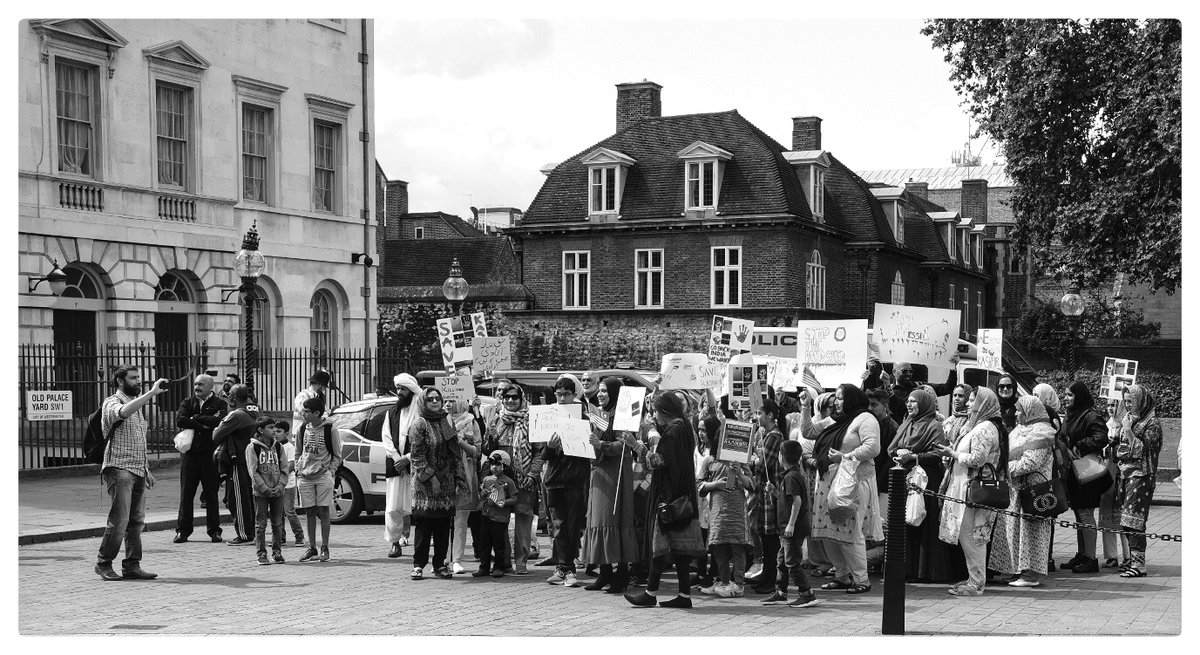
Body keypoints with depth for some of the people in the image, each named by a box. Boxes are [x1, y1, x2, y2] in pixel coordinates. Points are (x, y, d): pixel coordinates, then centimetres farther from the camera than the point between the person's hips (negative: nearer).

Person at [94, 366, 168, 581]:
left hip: (138, 470, 8)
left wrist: (146, 469, 21)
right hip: (119, 469, -8)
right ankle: (103, 564, 1)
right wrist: (152, 392, -32)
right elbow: (123, 412, -32)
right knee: (119, 521, -9)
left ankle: (132, 566, 9)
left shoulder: (136, 404, 21)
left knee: (136, 521, 5)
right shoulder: (112, 403, -6)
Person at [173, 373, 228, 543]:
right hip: (190, 453, 2)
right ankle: (182, 530, 9)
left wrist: (195, 418, -9)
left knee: (211, 493, 3)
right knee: (186, 493, 3)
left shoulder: (219, 404, 3)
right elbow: (179, 421, -6)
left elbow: (219, 421, -16)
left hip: (210, 454, -2)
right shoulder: (188, 402, 11)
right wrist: (202, 425, -12)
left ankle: (214, 530, 11)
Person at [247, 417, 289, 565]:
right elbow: (253, 472, -8)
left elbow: (285, 469, 7)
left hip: (277, 491, 4)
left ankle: (277, 552, 15)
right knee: (261, 523, -2)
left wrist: (280, 486, -7)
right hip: (260, 491, -4)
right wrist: (265, 489, -14)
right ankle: (261, 554, 2)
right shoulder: (252, 447, -4)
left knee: (277, 523, 7)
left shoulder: (278, 447, 8)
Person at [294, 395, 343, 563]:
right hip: (305, 476, 4)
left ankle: (325, 548, 3)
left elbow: (337, 456, 3)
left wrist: (330, 470, -7)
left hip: (323, 475, -4)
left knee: (323, 512, -3)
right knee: (309, 513, 5)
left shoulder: (330, 430, -4)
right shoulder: (302, 430, 7)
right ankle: (312, 548, 11)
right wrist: (298, 471, 7)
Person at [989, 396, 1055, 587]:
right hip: (1015, 488, 9)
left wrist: (1007, 468, -15)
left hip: (1031, 488, -9)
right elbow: (1012, 455, 23)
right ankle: (1019, 570, 16)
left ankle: (1032, 573, -1)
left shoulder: (1041, 433, -12)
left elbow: (1031, 463, -20)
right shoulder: (1021, 429, 17)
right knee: (1013, 528, 9)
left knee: (1029, 528, -5)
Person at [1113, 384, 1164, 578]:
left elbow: (1143, 449, -14)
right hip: (1124, 473, 8)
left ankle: (1139, 565, -11)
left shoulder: (1152, 423, -8)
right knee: (1126, 520, 7)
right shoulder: (1129, 418, 16)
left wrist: (1128, 431, -15)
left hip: (1141, 475, -8)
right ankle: (1133, 560, 12)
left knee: (1134, 520, -11)